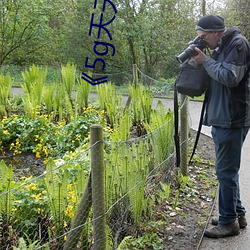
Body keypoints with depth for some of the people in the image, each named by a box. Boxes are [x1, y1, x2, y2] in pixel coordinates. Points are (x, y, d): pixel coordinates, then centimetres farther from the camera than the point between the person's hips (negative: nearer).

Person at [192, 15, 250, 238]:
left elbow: (230, 77, -21)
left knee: (226, 171, -3)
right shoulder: (221, 47, 16)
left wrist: (206, 61, -11)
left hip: (232, 120, -10)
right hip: (222, 119, 10)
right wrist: (203, 60, 4)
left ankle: (229, 221, 9)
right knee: (228, 170, 16)